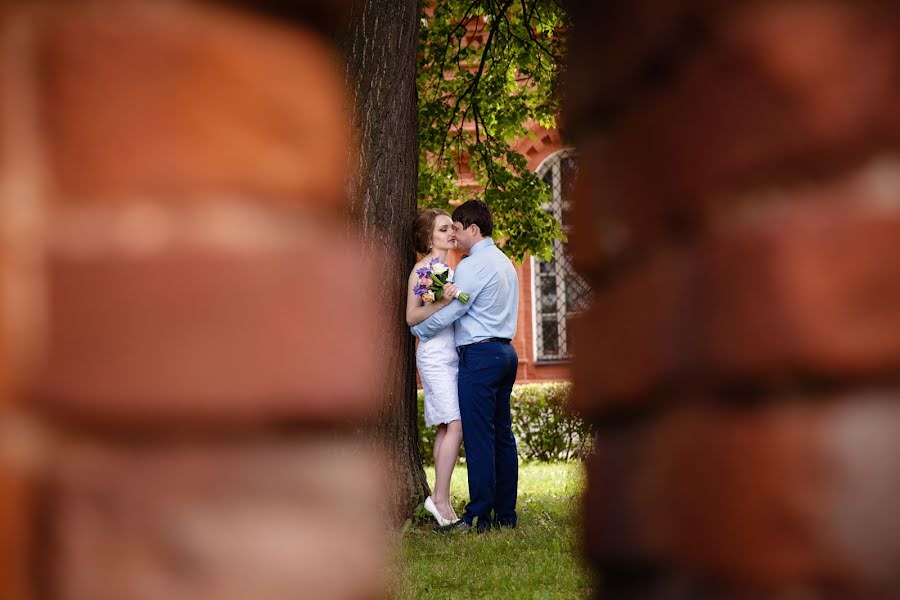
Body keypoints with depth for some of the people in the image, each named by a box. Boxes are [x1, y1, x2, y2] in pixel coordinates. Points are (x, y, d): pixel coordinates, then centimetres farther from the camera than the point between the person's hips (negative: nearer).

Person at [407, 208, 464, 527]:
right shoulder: (423, 268, -7)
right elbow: (412, 316, -13)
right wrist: (441, 302, -24)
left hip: (452, 354, 8)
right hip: (435, 354, -8)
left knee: (446, 427, 5)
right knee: (456, 425, -15)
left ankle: (441, 501, 5)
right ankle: (440, 498, -13)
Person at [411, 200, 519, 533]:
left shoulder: (473, 266, -11)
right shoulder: (505, 263, 18)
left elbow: (451, 311, -10)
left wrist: (417, 330, 5)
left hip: (479, 355, -10)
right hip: (505, 351, 10)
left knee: (479, 436, -9)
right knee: (503, 434, 9)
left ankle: (479, 516, -10)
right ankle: (505, 513, 10)